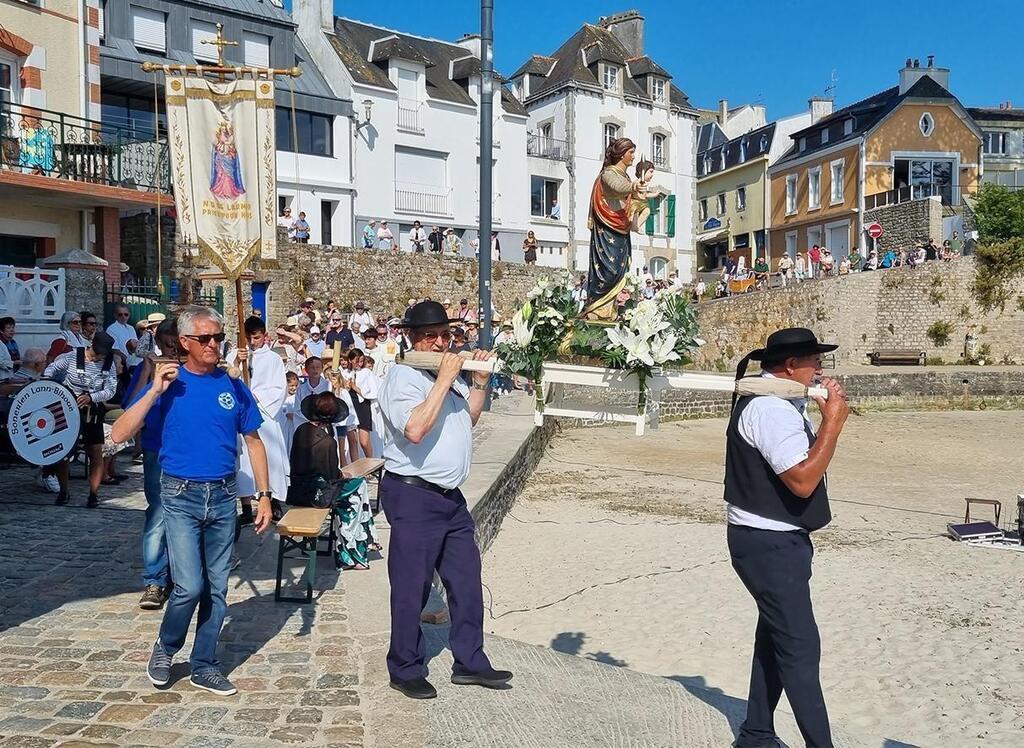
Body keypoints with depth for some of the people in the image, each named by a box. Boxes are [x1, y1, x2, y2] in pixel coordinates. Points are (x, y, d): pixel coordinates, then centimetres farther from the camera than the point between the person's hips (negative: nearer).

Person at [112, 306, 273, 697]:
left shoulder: (233, 386, 3)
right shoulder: (168, 383, -4)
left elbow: (253, 442, 8)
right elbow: (119, 434, -11)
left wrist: (264, 495, 3)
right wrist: (154, 391, -19)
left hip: (223, 497, 3)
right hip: (181, 496, -3)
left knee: (216, 588, 10)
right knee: (189, 586, -9)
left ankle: (204, 666, 25)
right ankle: (165, 647, 21)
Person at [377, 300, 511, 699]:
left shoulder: (451, 372, 13)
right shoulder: (403, 377, -14)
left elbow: (468, 418, 23)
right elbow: (415, 429, -29)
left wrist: (479, 381, 8)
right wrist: (444, 381, -24)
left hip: (451, 496, 9)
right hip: (413, 497, -9)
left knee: (466, 580, 14)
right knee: (412, 587, 3)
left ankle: (470, 662, 27)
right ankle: (405, 670, 19)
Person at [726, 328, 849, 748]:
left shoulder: (777, 403, 14)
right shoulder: (771, 409, -21)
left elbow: (804, 456, 21)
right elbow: (803, 480, -27)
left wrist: (826, 418, 8)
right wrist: (833, 424, -22)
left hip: (773, 540, 11)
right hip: (769, 544, -11)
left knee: (776, 638, 19)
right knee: (800, 646, -5)